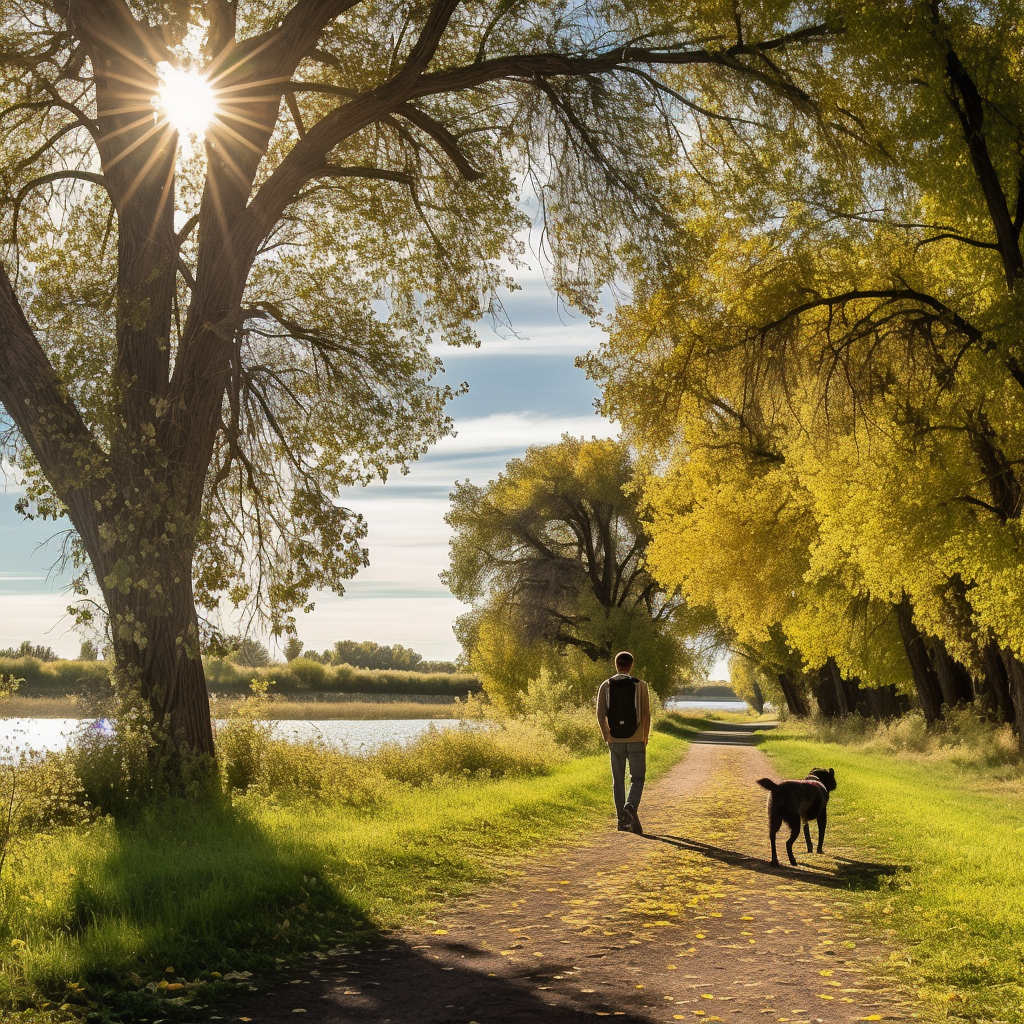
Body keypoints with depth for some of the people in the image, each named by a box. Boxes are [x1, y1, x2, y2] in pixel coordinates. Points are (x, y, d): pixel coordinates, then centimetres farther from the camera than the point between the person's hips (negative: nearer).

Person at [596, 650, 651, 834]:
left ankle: (622, 819, 8)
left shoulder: (606, 686, 1)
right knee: (637, 778, 7)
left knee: (618, 780, 10)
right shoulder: (640, 685, -4)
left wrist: (607, 737, 10)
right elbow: (646, 714, -6)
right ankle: (631, 806, -19)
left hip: (615, 741, 2)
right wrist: (645, 739, 5)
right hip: (636, 740, -2)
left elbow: (600, 715, -1)